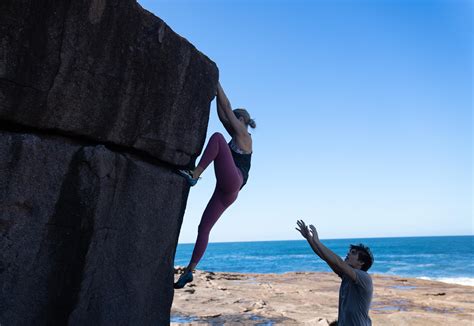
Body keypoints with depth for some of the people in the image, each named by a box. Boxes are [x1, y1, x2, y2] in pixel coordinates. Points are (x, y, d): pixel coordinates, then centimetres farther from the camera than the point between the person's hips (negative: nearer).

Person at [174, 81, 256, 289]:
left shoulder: (243, 135, 8)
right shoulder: (236, 138, 30)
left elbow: (227, 108, 4)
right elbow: (222, 115, 29)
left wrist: (216, 83, 9)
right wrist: (216, 93, 28)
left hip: (232, 181, -9)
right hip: (226, 191, 9)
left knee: (217, 137, -19)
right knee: (204, 228, 1)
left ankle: (194, 175, -30)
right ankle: (189, 270, 0)